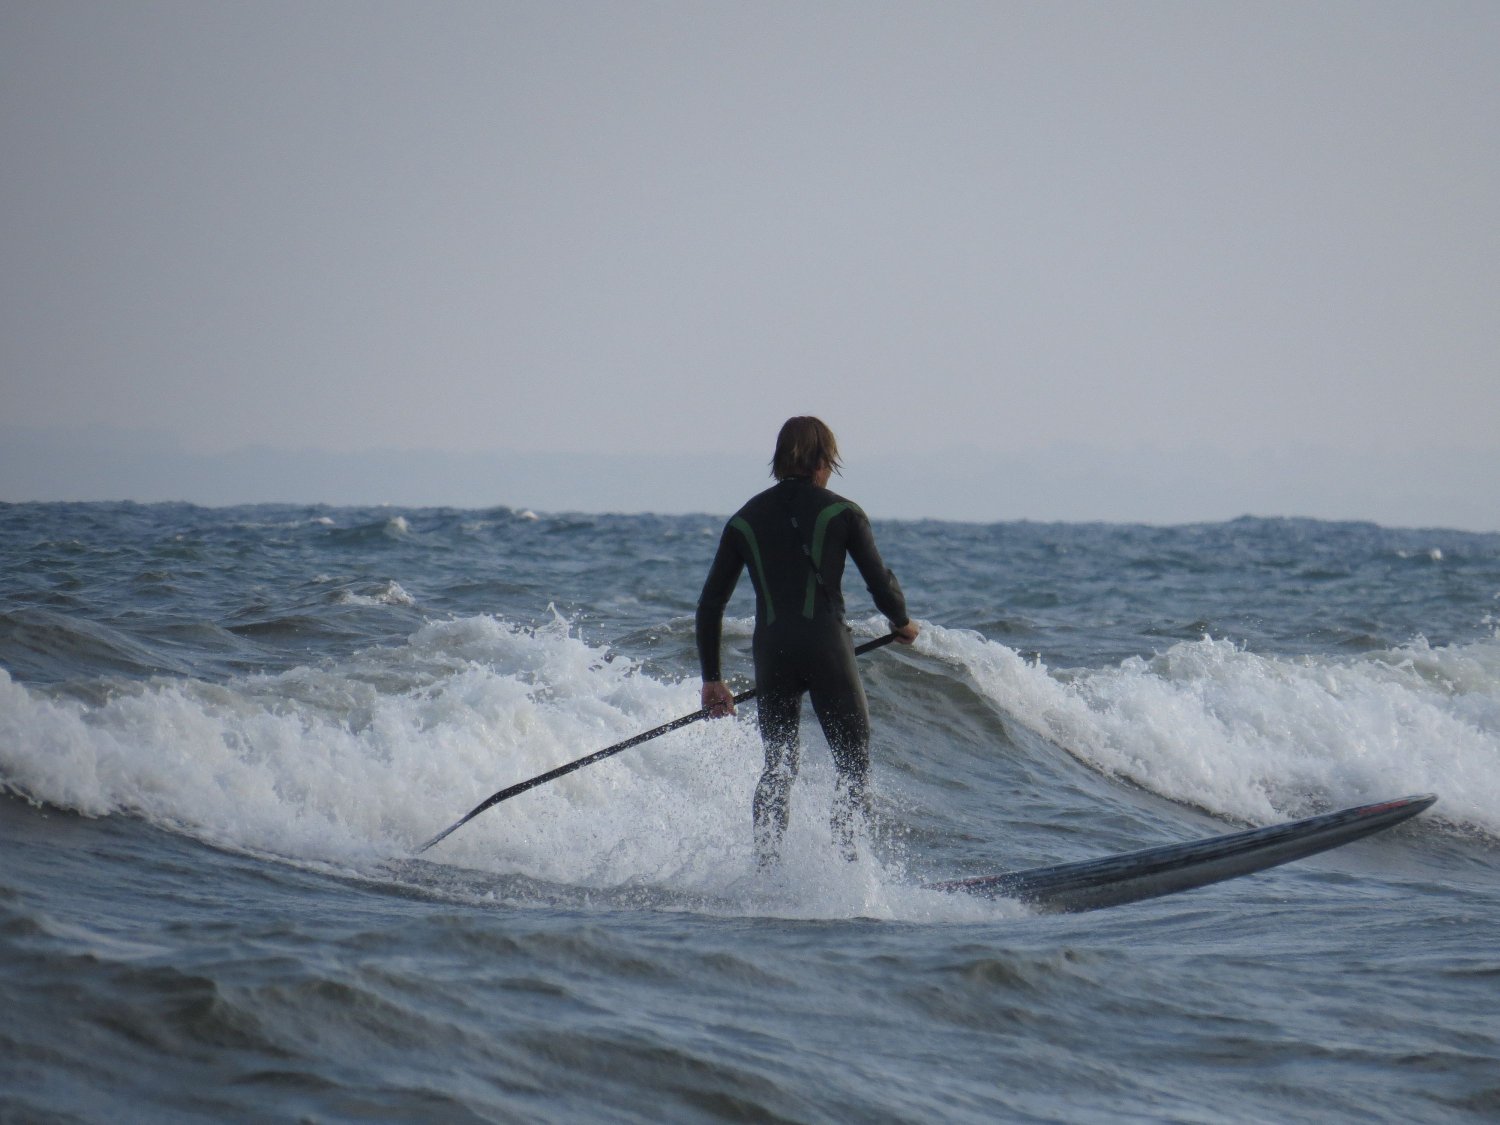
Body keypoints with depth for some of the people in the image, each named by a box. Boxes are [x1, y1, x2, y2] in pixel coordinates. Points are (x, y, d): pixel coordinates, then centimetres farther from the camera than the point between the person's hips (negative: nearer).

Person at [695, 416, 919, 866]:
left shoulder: (745, 519, 12)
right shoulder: (840, 512, 1)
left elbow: (710, 603, 10)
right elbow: (879, 582, 0)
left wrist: (712, 678, 15)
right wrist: (902, 622, 21)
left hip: (770, 652, 4)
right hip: (826, 648, -4)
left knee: (777, 768, 14)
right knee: (854, 762, 6)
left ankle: (765, 869, 3)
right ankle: (844, 858, -7)